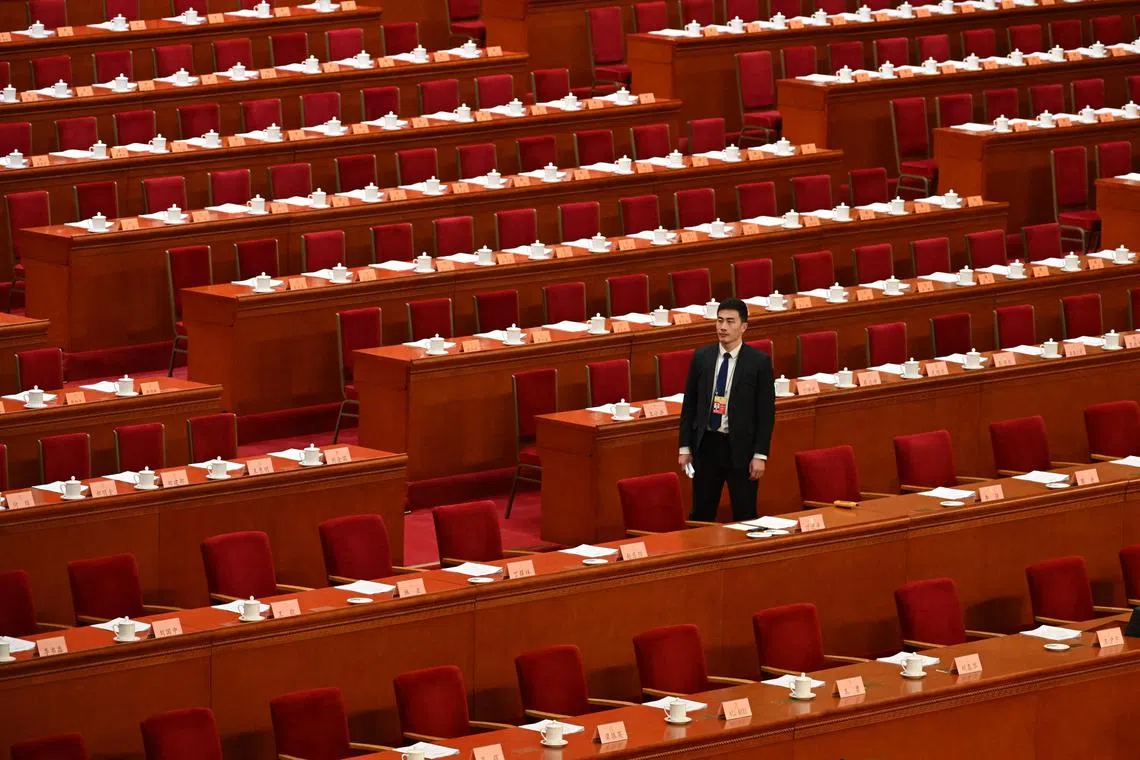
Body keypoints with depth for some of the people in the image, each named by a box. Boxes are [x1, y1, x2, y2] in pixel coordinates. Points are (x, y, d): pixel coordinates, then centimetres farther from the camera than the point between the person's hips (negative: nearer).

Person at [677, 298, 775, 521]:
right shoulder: (701, 357, 4)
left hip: (741, 448, -3)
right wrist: (685, 447, 4)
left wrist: (760, 455, -9)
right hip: (706, 444, 3)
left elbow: (767, 411, -4)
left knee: (744, 517, 4)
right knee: (701, 515, 7)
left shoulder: (759, 362, -5)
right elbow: (689, 404, 8)